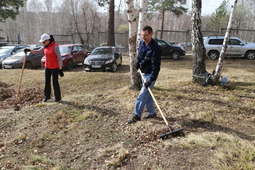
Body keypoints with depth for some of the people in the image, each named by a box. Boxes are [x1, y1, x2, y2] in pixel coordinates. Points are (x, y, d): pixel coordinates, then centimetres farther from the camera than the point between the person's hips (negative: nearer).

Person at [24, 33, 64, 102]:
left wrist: (60, 69, -20)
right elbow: (37, 52, 15)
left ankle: (58, 98, 12)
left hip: (55, 67, -7)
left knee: (55, 82, -1)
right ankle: (47, 96, 25)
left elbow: (60, 58, -19)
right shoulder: (46, 47, 4)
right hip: (47, 67, 7)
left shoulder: (55, 47, -20)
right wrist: (29, 50, 1)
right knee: (47, 82, 11)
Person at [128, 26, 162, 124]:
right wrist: (137, 63, 10)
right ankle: (152, 112, 27)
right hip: (143, 72, 8)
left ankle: (137, 115, 1)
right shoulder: (142, 43, 0)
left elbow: (156, 66, -27)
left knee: (143, 94, -8)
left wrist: (151, 80, -30)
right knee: (147, 93, 15)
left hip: (150, 74, -8)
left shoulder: (155, 48, -25)